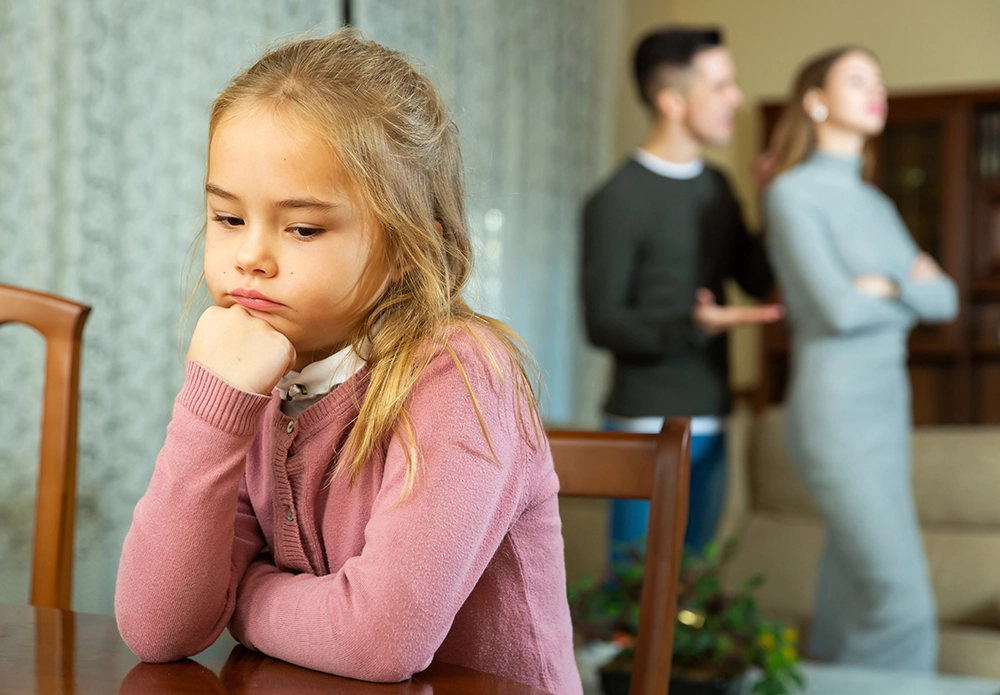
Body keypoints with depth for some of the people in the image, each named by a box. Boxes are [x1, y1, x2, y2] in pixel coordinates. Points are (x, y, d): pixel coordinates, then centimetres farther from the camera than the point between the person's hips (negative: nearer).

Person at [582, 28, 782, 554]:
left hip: (708, 424, 7)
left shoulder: (715, 187, 13)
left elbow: (757, 278, 16)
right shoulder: (618, 200, -10)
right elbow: (602, 323, -13)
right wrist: (691, 327, -27)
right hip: (647, 423, -7)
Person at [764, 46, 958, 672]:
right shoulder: (792, 193, -7)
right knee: (903, 603, -13)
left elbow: (944, 300, 10)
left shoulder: (876, 204, 17)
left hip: (887, 408, 8)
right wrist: (910, 294, 1)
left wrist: (890, 285, -8)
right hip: (836, 413, -8)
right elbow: (837, 308, -17)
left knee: (853, 606, 9)